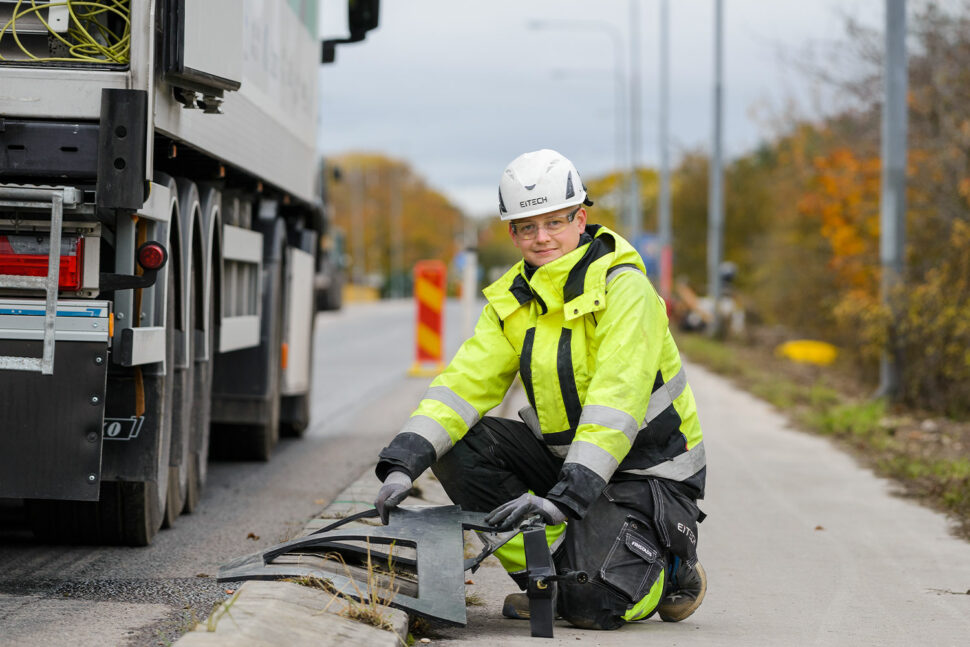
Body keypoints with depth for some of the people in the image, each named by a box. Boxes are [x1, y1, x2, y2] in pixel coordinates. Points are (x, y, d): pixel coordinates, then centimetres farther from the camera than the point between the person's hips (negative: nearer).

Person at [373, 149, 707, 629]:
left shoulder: (624, 288, -19)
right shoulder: (512, 300, 3)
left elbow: (616, 401, -29)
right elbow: (467, 381, -7)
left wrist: (566, 496, -39)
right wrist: (403, 463, -23)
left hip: (645, 468, -7)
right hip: (564, 455, 7)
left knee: (592, 605, -25)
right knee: (457, 444, -14)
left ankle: (672, 567, 10)